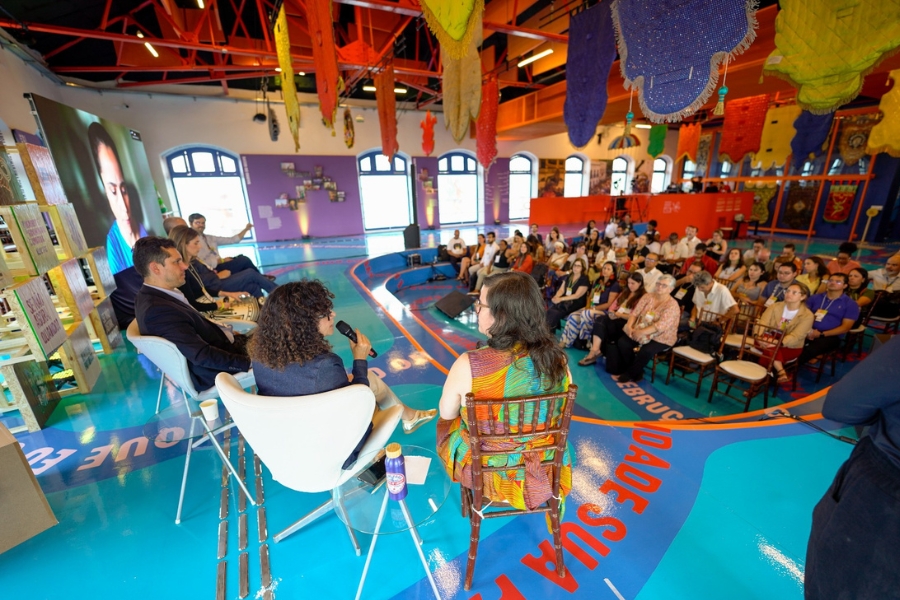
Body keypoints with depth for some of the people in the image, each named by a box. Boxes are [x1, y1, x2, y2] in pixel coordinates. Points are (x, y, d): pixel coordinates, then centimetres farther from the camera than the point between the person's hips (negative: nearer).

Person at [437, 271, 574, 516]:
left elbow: (446, 413, -12)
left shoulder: (467, 365, -32)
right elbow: (561, 411, -1)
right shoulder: (557, 359, -20)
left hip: (483, 469, -3)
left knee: (447, 422, 26)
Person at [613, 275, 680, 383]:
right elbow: (635, 313, 0)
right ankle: (636, 372, -2)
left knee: (645, 351, -33)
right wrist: (629, 325, -20)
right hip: (641, 332, 6)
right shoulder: (648, 296, 4)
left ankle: (629, 375, -10)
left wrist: (642, 332, -32)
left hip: (661, 338, -5)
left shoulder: (672, 305, -13)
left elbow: (661, 325, -24)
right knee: (622, 342, -17)